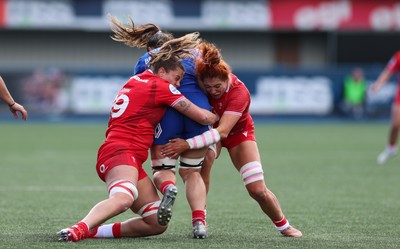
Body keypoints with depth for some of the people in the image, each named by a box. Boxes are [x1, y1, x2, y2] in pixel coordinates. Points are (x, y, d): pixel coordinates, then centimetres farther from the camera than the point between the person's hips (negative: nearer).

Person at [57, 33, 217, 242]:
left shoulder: (135, 81, 22)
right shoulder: (161, 87, -1)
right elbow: (202, 117, 0)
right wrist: (217, 117, 21)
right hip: (121, 152, -9)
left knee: (158, 223, 1)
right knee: (122, 198, -41)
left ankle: (95, 231, -4)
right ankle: (80, 228, -58)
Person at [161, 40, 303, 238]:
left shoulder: (239, 93, -38)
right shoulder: (202, 78, -29)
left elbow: (222, 132, -45)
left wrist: (187, 144, -53)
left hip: (238, 133, -3)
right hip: (208, 127, 3)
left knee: (258, 190, -8)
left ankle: (283, 225, 18)